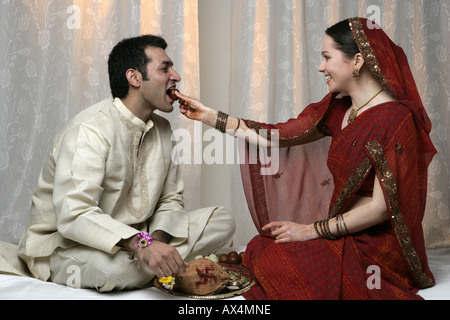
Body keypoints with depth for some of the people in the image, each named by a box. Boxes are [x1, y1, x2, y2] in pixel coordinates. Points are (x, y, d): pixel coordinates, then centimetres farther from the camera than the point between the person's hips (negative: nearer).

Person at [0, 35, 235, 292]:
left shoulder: (162, 129, 6)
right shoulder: (92, 128, -22)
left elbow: (171, 199, 6)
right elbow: (73, 215, -32)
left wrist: (158, 238, -17)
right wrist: (141, 243, -45)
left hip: (131, 240, 7)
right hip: (64, 247, -7)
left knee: (221, 220, -5)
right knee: (116, 266, -41)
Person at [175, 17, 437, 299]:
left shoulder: (394, 118, -17)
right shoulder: (338, 109, 7)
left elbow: (382, 207, -20)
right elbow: (275, 137, 7)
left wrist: (311, 230, -16)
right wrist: (209, 115, 7)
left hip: (378, 244, -7)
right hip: (345, 234, 7)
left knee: (274, 263, -20)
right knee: (259, 250, -8)